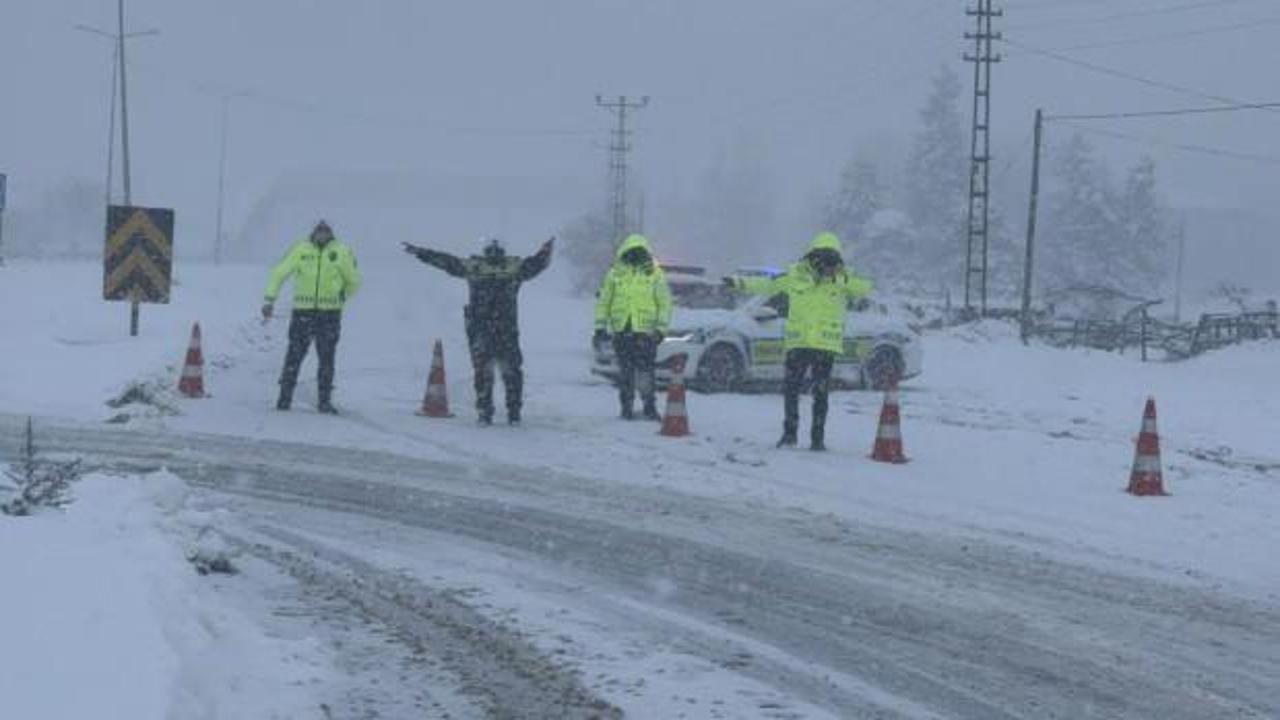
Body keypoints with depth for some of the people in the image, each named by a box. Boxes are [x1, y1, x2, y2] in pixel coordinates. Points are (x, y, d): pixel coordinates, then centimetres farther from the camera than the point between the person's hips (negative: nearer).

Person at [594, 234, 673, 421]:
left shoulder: (655, 275, 4)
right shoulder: (615, 274, 8)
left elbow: (665, 304, 5)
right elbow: (603, 301, 12)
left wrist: (661, 329, -2)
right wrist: (601, 326, 7)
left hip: (646, 332, -2)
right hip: (621, 331, 2)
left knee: (645, 371, -9)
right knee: (625, 372, 4)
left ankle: (650, 407, -3)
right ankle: (627, 407, 11)